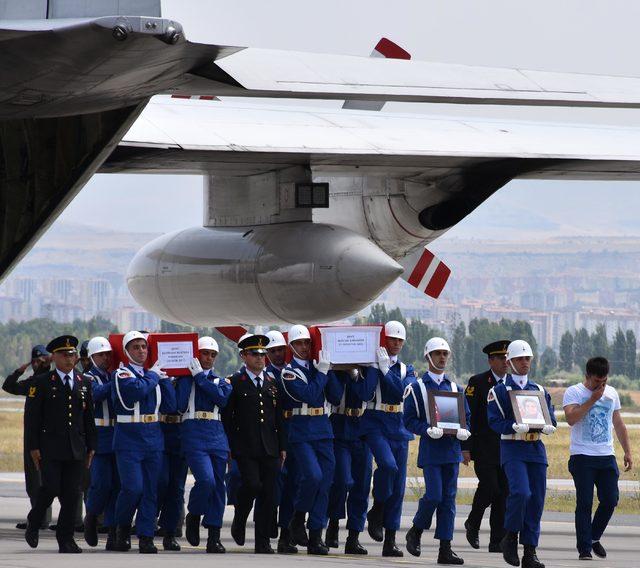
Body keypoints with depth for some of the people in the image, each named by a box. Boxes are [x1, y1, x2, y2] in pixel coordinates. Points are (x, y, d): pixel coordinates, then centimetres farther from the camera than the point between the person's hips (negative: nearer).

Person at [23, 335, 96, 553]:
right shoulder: (41, 382, 1)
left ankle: (66, 539, 6)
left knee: (72, 494, -1)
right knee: (50, 488, -11)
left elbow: (89, 418, 16)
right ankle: (33, 524, 14)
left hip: (76, 449, 4)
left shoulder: (84, 384, 13)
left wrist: (91, 446, 10)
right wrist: (33, 447, -8)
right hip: (50, 448, -4)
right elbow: (31, 417, -2)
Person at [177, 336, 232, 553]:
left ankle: (214, 537, 6)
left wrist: (200, 377, -5)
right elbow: (180, 405, -8)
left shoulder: (222, 382, 17)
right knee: (206, 480, -22)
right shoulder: (185, 378, 8)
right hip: (194, 435, -4)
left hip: (217, 437, 4)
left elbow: (222, 398, -6)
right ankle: (193, 516, 6)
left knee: (218, 486, 2)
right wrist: (187, 376, -6)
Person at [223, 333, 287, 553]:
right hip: (245, 448, -4)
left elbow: (278, 417, 17)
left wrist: (282, 446, 12)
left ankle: (263, 541, 6)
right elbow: (227, 417, -2)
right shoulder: (235, 382, 0)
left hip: (269, 448, 4)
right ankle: (239, 521, 8)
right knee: (252, 484, -19)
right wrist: (229, 446, -8)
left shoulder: (272, 382, 14)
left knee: (268, 494, 0)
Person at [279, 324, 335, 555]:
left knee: (324, 482, 1)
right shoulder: (289, 372, -3)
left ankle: (316, 537, 5)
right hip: (301, 432, -6)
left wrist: (328, 369, 6)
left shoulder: (316, 367, 15)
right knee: (313, 475, -23)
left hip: (323, 430, 6)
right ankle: (298, 519, 0)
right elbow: (309, 395, -16)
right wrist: (322, 372, -10)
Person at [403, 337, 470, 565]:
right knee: (433, 495, -13)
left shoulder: (454, 387, 14)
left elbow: (466, 417, 17)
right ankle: (415, 532, 13)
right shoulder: (417, 388, 0)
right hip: (431, 449, -4)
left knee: (448, 499, 1)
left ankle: (445, 549, 2)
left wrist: (464, 431, -5)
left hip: (452, 449, 4)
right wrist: (428, 430, -20)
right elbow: (409, 420, -3)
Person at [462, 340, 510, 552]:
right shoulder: (477, 383, -1)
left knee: (504, 493, 0)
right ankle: (473, 523, 12)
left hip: (507, 448, 4)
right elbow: (467, 415, -5)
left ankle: (497, 541, 4)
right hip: (484, 448, -4)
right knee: (489, 487, -14)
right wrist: (466, 447, -11)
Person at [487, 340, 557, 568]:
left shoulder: (539, 390, 15)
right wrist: (515, 427, -23)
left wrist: (548, 427, -10)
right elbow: (495, 422, -7)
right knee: (520, 492, -24)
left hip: (536, 449, 5)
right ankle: (510, 538, -3)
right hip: (512, 449, -5)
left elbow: (551, 419, 13)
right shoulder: (499, 391, 1)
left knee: (536, 500, 1)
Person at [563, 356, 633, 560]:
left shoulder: (612, 394, 13)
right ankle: (584, 549, -2)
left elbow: (619, 425, 20)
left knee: (610, 500, -1)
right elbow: (571, 418, -19)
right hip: (582, 457, -5)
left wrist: (627, 452, 15)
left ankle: (594, 538, 21)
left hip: (606, 456, 5)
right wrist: (592, 399, -16)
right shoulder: (574, 392, -3)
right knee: (584, 503, -6)